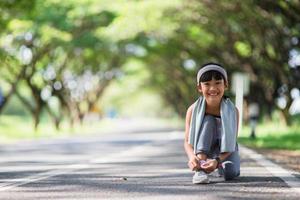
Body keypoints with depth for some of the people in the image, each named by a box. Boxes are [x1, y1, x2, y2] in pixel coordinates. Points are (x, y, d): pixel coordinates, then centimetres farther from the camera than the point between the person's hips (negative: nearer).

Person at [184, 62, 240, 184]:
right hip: (203, 150, 0)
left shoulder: (232, 111, -19)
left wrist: (217, 161, -41)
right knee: (208, 120, -26)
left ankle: (221, 167, 9)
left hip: (225, 152, 0)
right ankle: (200, 169, -33)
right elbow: (187, 141, -19)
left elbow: (231, 142, -23)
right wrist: (192, 156, -42)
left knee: (230, 172, -31)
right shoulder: (193, 110, -17)